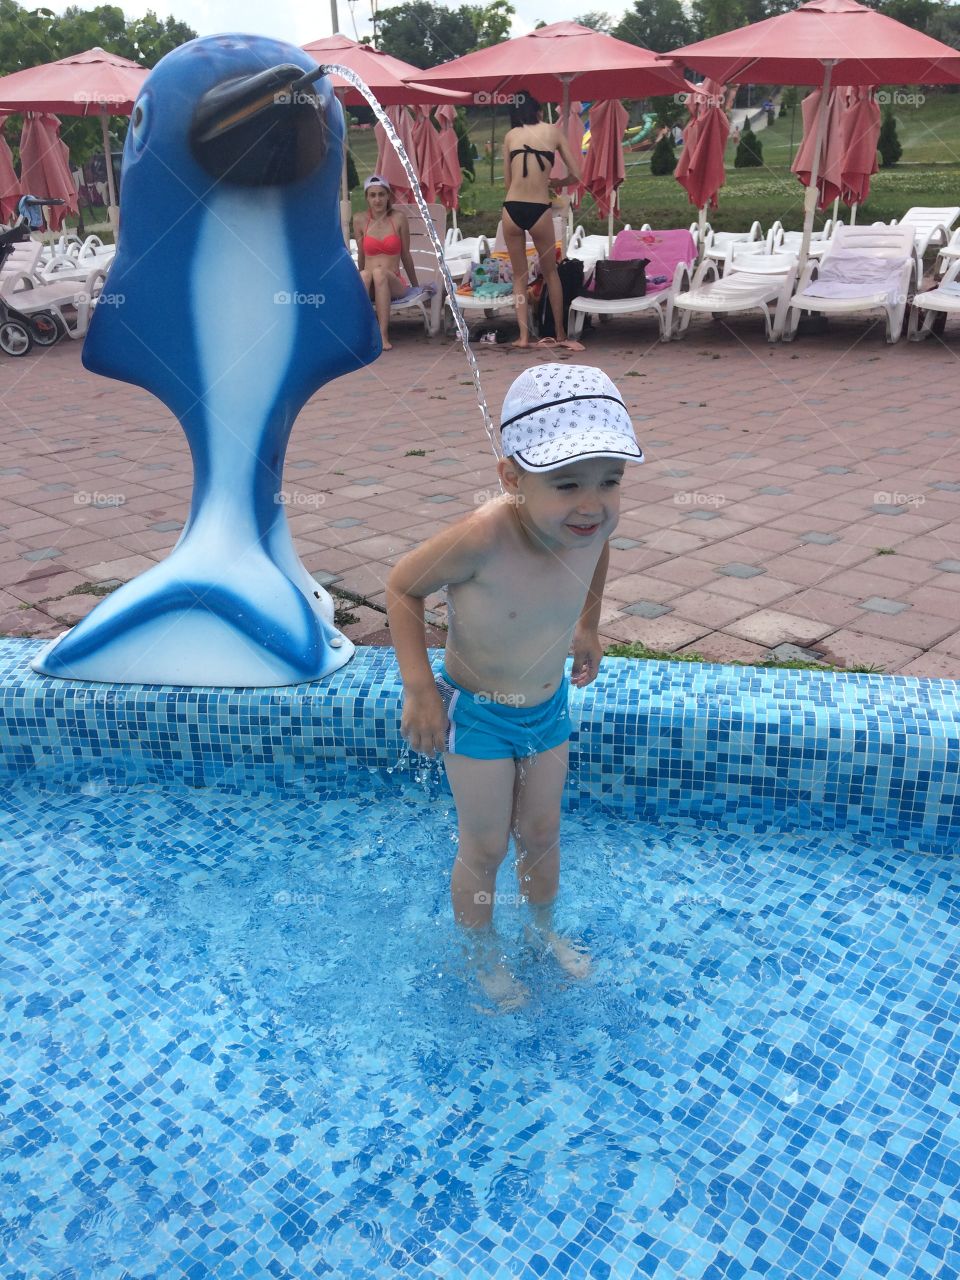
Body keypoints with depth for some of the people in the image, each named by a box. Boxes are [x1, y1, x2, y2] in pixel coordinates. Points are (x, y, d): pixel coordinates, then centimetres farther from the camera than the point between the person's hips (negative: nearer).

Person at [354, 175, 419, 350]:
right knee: (364, 275, -34)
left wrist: (416, 286, 16)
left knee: (380, 272, -35)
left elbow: (405, 255, 9)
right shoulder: (360, 220, 6)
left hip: (394, 284, -1)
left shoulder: (399, 219, 1)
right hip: (367, 286, 1)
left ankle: (383, 334, -41)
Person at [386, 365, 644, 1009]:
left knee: (542, 836, 21)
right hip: (477, 714, -4)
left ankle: (544, 927, 49)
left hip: (548, 708, 5)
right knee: (485, 849, 12)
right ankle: (483, 955, 39)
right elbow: (404, 586, -21)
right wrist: (420, 690, -21)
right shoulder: (486, 535, -38)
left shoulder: (597, 520, -22)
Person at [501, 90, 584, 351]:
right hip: (539, 211, -1)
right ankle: (560, 335, 23)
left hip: (512, 210, 1)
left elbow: (508, 181, 13)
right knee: (550, 273, 16)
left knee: (519, 275, 15)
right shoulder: (553, 131, 8)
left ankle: (523, 335, 9)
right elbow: (576, 175, 8)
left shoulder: (510, 135, 10)